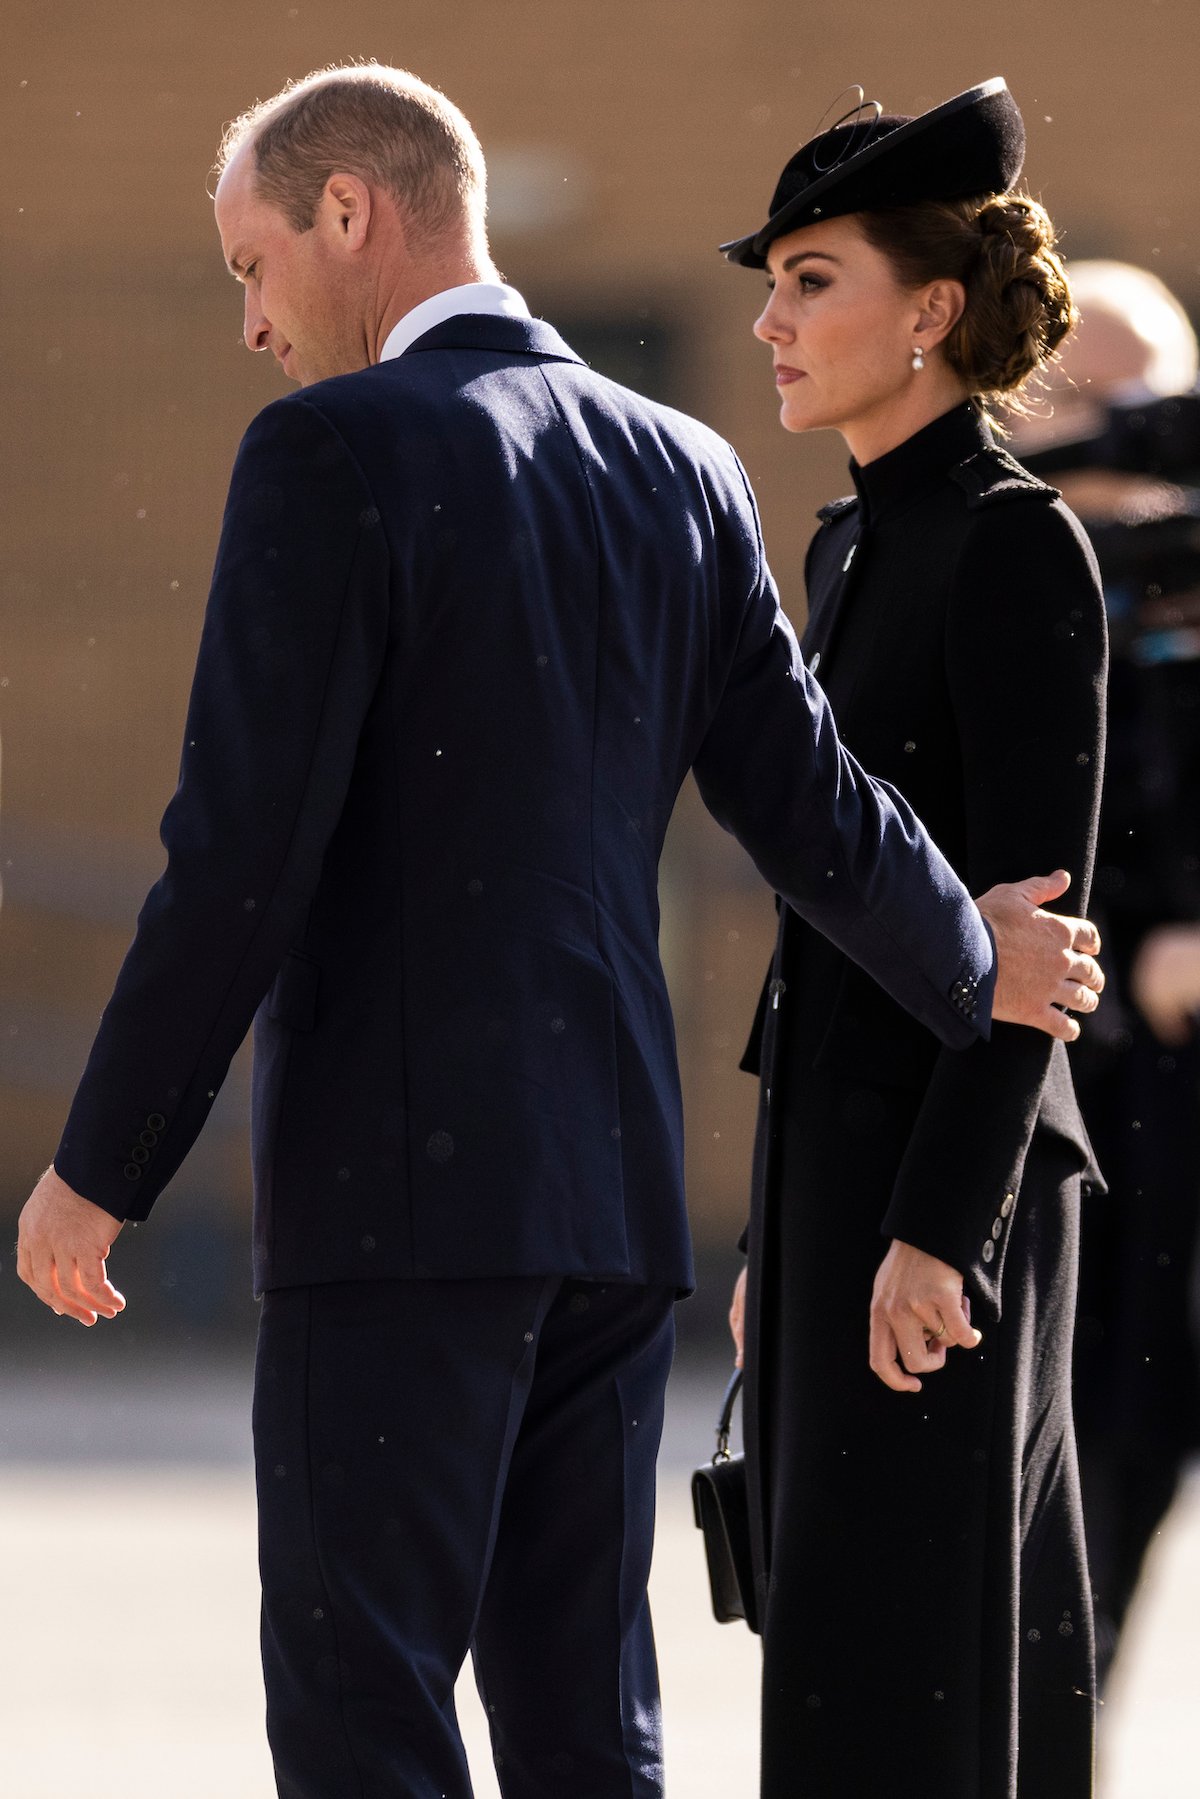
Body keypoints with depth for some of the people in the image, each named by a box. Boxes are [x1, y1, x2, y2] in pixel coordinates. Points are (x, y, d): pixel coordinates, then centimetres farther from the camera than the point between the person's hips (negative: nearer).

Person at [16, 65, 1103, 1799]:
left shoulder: (336, 454, -9)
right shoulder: (680, 471, 12)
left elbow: (243, 855, -14)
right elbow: (809, 808, 16)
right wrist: (973, 970, 36)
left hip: (406, 1191, -7)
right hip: (611, 1186, 7)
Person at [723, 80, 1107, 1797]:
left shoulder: (1017, 544, -12)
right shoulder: (859, 546, 15)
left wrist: (937, 1230, -22)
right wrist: (785, 1237, 20)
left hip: (947, 1173, -9)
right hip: (844, 1154, 9)